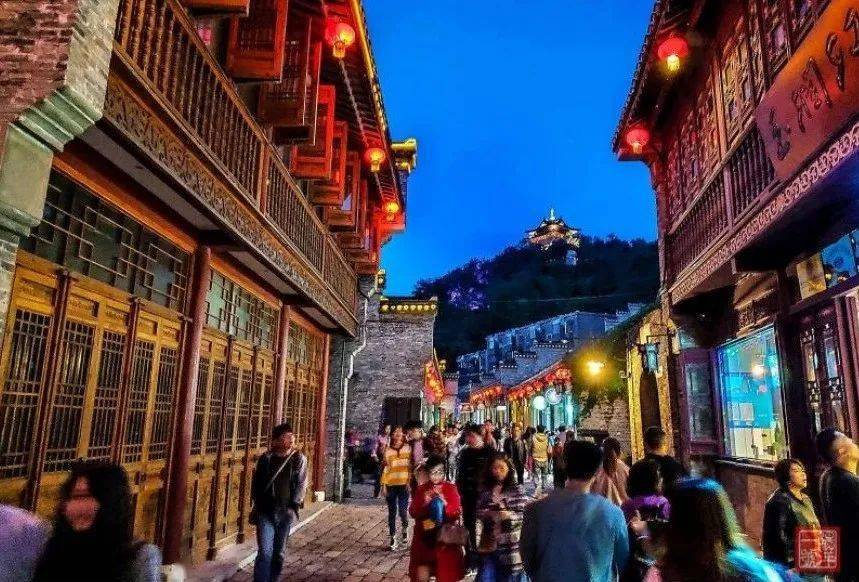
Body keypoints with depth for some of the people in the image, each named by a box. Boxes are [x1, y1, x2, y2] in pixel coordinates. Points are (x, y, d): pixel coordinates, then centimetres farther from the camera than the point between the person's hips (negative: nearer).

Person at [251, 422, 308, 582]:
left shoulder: (299, 458, 0)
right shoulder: (266, 458, 1)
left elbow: (301, 484, -2)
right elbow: (256, 482, 7)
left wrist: (294, 506, -10)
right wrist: (256, 505, 1)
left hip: (286, 513, 1)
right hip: (265, 512, -1)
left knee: (279, 554, 11)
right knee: (265, 553, -7)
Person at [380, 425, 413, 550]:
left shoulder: (407, 448, 3)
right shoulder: (388, 450, 2)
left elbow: (411, 466, 4)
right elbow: (385, 468, 2)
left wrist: (410, 481, -4)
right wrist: (383, 485, -2)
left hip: (403, 484, -1)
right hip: (391, 485, 1)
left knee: (402, 510, -8)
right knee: (392, 512, 7)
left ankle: (405, 528, 23)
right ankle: (393, 538, 19)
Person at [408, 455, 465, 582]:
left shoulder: (451, 488, -4)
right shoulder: (421, 489, 2)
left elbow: (457, 513, -9)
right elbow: (412, 512, -3)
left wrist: (444, 503, -23)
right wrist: (424, 504, -18)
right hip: (424, 538, 2)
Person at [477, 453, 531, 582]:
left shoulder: (517, 489, -5)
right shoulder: (487, 490, 7)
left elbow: (526, 512, -10)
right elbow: (479, 511, 7)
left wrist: (510, 515, -24)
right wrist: (489, 514, -12)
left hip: (511, 544, -4)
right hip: (490, 542, 4)